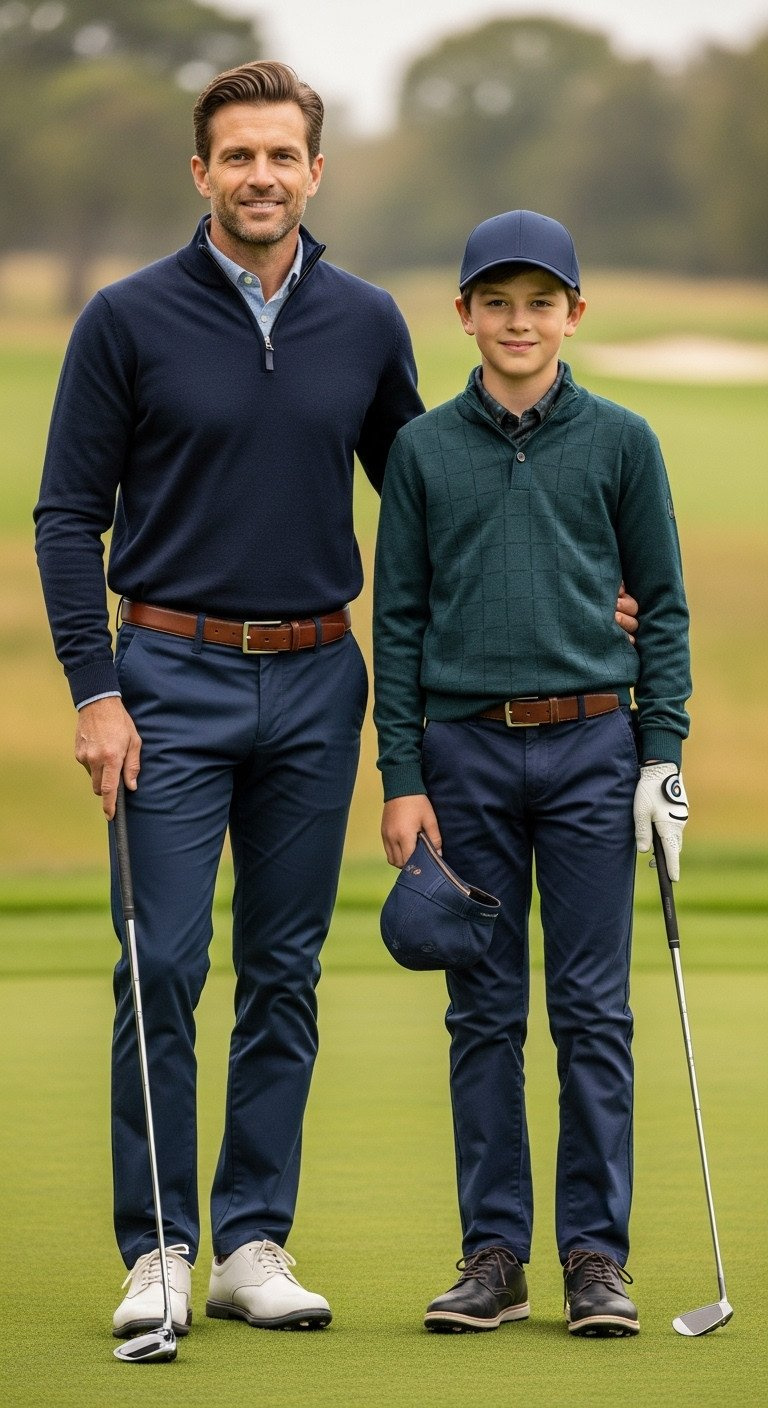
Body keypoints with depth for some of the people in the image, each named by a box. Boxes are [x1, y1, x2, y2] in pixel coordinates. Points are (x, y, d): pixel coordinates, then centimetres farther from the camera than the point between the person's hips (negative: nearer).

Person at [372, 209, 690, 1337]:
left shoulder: (620, 442, 4)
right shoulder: (422, 450, 6)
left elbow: (663, 606, 6)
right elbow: (398, 619, 7)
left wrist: (663, 758, -2)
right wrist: (402, 779, 1)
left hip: (590, 749, -1)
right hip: (466, 749, 1)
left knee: (592, 1011, 0)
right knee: (484, 1013, 5)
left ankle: (597, 1255, 6)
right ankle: (495, 1253, 10)